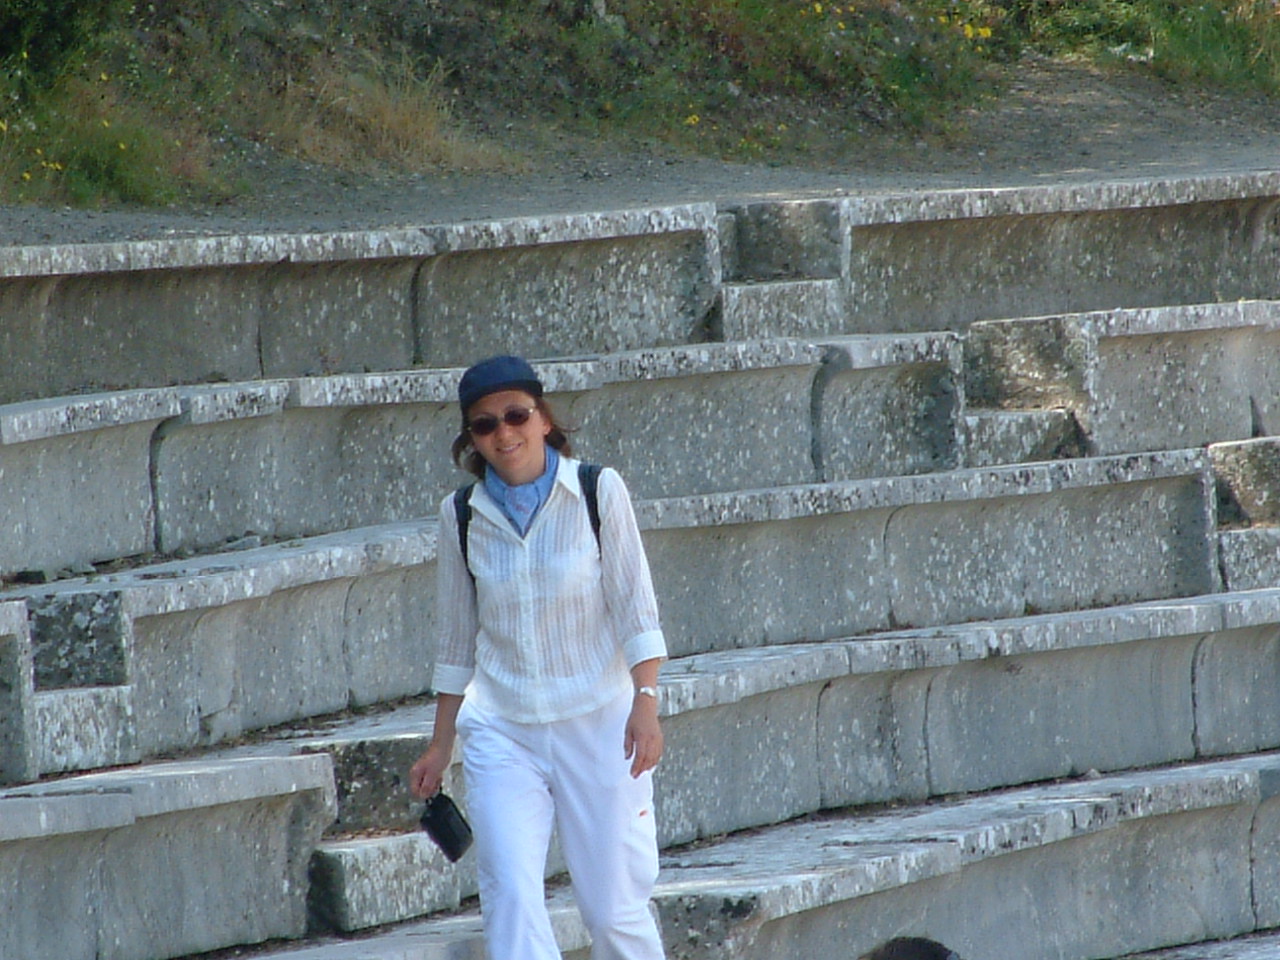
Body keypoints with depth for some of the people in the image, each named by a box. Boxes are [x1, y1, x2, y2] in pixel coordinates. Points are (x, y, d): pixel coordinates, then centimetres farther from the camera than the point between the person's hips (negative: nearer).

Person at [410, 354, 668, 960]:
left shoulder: (598, 491, -4)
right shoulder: (462, 514, 3)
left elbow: (635, 608, -3)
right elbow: (457, 637, 12)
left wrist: (644, 702, -14)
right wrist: (441, 744, 12)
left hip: (597, 725, -2)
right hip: (501, 730, 2)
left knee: (613, 908, 1)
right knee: (511, 899, -14)